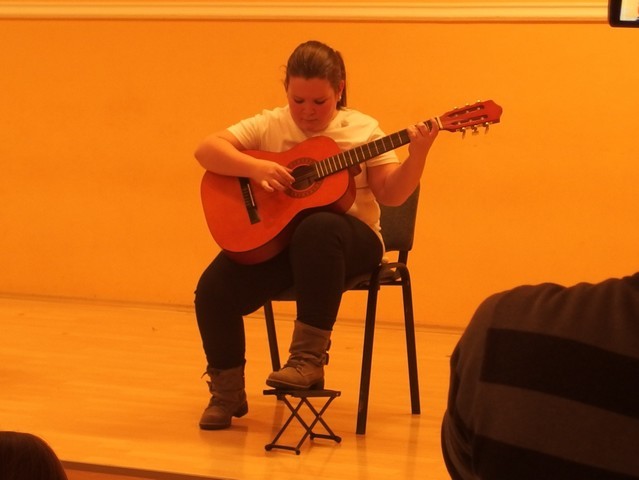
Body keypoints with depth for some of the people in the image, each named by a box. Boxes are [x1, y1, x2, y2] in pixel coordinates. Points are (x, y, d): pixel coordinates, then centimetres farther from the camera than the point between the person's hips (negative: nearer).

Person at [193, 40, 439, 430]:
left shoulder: (362, 129, 3)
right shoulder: (270, 126, 5)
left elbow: (391, 194, -4)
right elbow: (207, 150, -5)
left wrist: (417, 155, -21)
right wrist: (255, 168, -20)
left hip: (349, 239, -2)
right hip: (273, 237, 3)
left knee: (318, 229, -40)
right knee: (214, 289, -21)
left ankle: (310, 355, -31)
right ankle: (227, 388, 4)